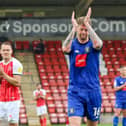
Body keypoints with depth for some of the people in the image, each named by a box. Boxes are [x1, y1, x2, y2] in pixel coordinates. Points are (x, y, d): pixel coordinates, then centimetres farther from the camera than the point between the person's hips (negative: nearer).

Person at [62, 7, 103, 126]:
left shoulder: (92, 44, 2)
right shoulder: (73, 44, 4)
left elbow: (97, 44, -24)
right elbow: (65, 49, -21)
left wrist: (87, 23, -25)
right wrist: (74, 28, -25)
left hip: (93, 91, 1)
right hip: (75, 92, -1)